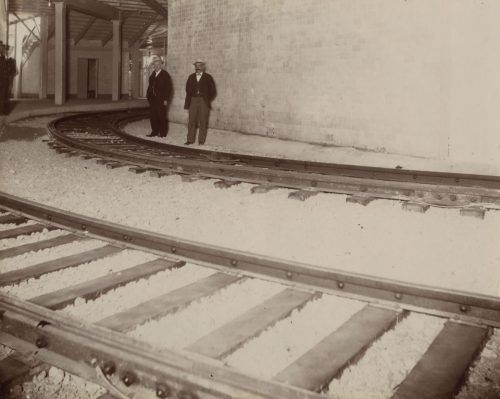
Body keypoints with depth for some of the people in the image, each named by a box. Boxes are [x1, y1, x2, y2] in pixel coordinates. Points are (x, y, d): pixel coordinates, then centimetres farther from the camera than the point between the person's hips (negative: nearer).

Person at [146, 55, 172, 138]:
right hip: (153, 99, 6)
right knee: (153, 116, 6)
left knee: (161, 116, -2)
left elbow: (169, 88, -7)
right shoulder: (153, 74, 14)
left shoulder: (165, 74, -4)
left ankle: (163, 133, 7)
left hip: (161, 100, -6)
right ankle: (155, 132, 14)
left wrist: (166, 99, -12)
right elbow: (150, 86, 16)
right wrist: (149, 97, 7)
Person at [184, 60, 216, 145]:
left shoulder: (208, 77, 1)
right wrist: (188, 101, 10)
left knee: (203, 121, 1)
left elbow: (212, 91, 2)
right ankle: (190, 139, 6)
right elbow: (188, 89, 17)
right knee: (191, 121, 1)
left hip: (204, 102, -2)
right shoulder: (191, 77, 11)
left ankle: (201, 140, 8)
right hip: (193, 101, 3)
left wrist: (208, 100, 1)